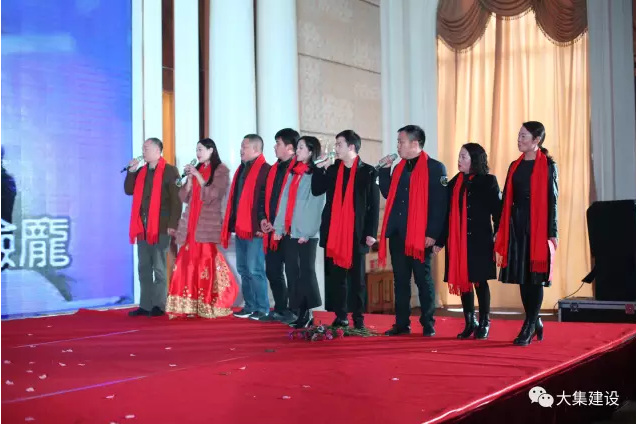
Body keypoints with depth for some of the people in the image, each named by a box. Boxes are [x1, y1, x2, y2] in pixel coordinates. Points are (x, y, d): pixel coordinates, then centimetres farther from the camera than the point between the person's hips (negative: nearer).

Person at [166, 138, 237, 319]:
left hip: (208, 224, -5)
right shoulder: (197, 169, 17)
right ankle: (190, 305, -1)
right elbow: (184, 197, 13)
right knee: (188, 263, -2)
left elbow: (212, 195, -10)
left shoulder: (221, 170, 1)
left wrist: (197, 175, -9)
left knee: (207, 263, -7)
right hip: (190, 223, 5)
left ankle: (208, 306, 0)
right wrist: (189, 178, 0)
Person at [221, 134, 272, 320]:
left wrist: (262, 225, -19)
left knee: (255, 270, -6)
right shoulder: (242, 169, 17)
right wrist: (231, 224, 15)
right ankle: (250, 306, 20)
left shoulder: (265, 170, -8)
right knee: (243, 270, 12)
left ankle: (262, 309, 3)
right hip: (240, 227, 9)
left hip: (255, 229, -9)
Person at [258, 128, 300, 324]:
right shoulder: (274, 169, 15)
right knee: (272, 270, 12)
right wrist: (263, 218, 4)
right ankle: (280, 309, 23)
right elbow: (265, 195, 18)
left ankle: (294, 311, 9)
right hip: (272, 230, 8)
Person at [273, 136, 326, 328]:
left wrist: (307, 232, -16)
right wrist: (279, 227, 7)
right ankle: (301, 313, 11)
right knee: (292, 271, 6)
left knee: (306, 271, -3)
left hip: (307, 233, -7)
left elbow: (316, 205, -11)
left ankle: (307, 314, 3)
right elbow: (285, 202, 14)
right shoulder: (294, 174, 16)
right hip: (290, 231, 7)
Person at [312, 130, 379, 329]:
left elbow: (374, 205, -4)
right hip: (334, 233, 4)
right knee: (336, 279, 8)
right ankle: (340, 317, 16)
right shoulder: (332, 169, 12)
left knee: (357, 279, 4)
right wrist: (320, 169, -2)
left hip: (357, 234, -4)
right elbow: (316, 191, 7)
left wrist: (371, 232, -10)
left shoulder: (368, 171, -1)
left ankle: (358, 319, 11)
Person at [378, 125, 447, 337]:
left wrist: (433, 233, -16)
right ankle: (401, 324, 15)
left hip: (420, 234, -6)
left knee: (423, 280, 2)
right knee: (400, 280, 9)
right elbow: (388, 194, 16)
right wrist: (385, 170, 7)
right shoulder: (399, 167, 15)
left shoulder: (435, 168, -5)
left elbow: (440, 203, -10)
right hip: (397, 233, 6)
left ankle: (428, 324, 11)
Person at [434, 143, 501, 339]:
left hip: (479, 240, -4)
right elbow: (447, 214, 11)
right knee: (463, 281, 5)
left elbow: (497, 211, -4)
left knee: (480, 281, 0)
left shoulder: (488, 181, 0)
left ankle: (484, 323, 10)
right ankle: (470, 323, 15)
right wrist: (440, 241, 9)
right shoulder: (454, 183, 11)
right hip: (457, 241, 4)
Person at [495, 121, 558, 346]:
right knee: (522, 276, 8)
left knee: (535, 276, -2)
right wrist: (502, 230, 9)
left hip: (537, 226, -5)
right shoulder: (515, 166, 12)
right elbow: (508, 199, 12)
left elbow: (552, 200, -6)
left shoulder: (548, 165, -3)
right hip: (517, 225, 6)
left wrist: (552, 233, -11)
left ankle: (529, 327, 4)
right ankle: (535, 323, 23)